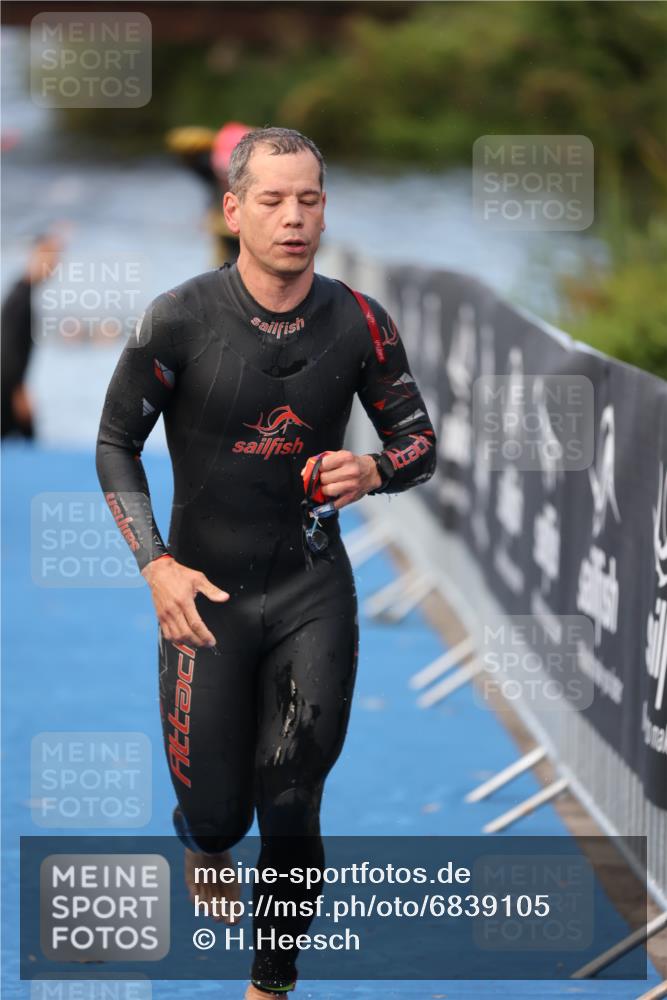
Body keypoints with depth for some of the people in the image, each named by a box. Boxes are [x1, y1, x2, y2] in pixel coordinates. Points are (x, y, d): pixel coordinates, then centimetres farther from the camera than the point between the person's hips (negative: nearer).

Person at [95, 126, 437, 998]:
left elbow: (420, 442, 6)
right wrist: (157, 565, -10)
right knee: (217, 811, 3)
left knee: (290, 811, -3)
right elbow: (115, 444, 0)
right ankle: (206, 840, 42)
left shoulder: (359, 323, -5)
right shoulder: (180, 320, -11)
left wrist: (374, 471, -17)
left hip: (312, 589, 1)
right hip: (204, 592, -1)